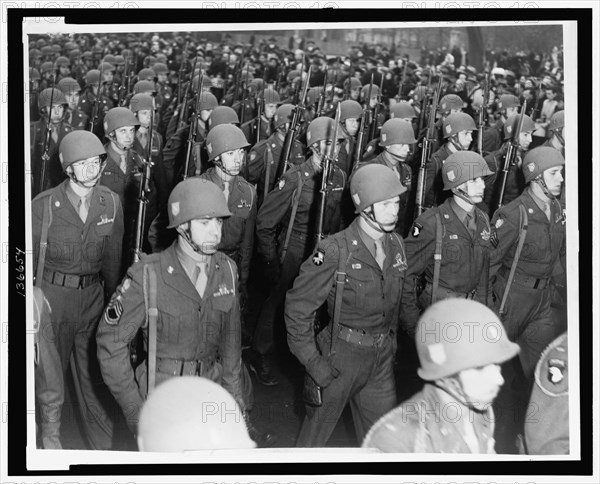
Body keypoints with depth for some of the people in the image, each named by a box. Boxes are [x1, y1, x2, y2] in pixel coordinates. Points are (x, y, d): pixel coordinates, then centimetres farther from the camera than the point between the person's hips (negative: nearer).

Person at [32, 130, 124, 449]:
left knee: (95, 374, 11)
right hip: (52, 297, -2)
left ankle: (103, 445, 28)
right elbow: (30, 259, -4)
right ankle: (50, 433, 35)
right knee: (50, 372, 11)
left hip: (94, 297, 3)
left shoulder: (111, 203, -3)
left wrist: (112, 300, 12)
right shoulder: (43, 206, -13)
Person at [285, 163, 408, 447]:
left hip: (381, 359, 6)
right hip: (339, 359, -5)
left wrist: (390, 343, 14)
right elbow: (298, 307, -16)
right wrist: (313, 363, -17)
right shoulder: (335, 252, -20)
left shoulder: (396, 245, 1)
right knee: (316, 433, 12)